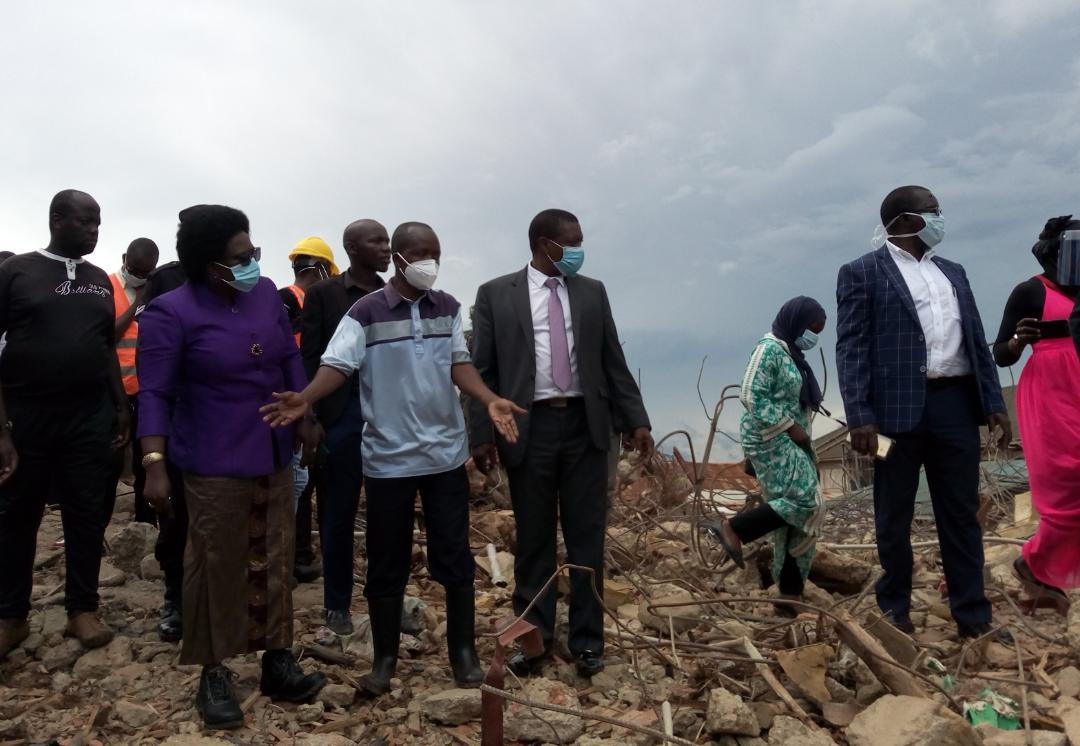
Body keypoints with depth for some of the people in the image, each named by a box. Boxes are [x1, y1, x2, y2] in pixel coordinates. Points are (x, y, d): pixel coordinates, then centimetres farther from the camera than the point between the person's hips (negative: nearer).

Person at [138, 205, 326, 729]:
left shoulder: (267, 294, 3)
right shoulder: (170, 312, -12)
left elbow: (290, 360, 13)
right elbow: (155, 394, -13)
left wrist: (305, 420, 15)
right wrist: (154, 464, -20)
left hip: (274, 457, 5)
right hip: (215, 463, -5)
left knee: (274, 561, 11)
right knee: (216, 568, 4)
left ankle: (277, 661, 24)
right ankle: (213, 675, 20)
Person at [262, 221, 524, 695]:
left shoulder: (449, 309, 5)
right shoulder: (366, 313, -6)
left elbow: (459, 364, 2)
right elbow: (337, 365, -13)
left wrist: (489, 400, -16)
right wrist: (304, 399, -33)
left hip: (445, 452, 3)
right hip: (388, 457, -2)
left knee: (455, 556, 8)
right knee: (386, 563, 8)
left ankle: (463, 651, 23)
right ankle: (384, 657, 25)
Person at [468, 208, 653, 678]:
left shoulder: (593, 292, 10)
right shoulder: (496, 294, 1)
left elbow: (613, 363, 10)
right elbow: (482, 370, 0)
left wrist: (635, 421, 3)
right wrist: (481, 434, -6)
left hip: (584, 426, 2)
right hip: (528, 428, -2)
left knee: (587, 539, 7)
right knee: (533, 541, 9)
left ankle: (586, 640, 21)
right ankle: (534, 637, 25)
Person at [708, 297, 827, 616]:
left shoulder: (793, 354, 17)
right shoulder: (770, 349, -11)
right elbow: (751, 396, -19)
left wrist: (800, 432, 12)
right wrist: (790, 427, -18)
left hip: (792, 444, 9)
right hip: (770, 441, -9)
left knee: (797, 517, 6)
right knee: (804, 501, -18)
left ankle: (790, 593, 11)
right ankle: (733, 529, -9)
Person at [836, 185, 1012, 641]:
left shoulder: (953, 273, 19)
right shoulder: (862, 273, 0)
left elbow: (977, 342, 18)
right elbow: (851, 349, -8)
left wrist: (994, 403, 9)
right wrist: (860, 417, -17)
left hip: (956, 405, 6)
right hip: (898, 408, -5)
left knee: (962, 516, 11)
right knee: (894, 518, 7)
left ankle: (973, 616, 21)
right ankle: (894, 609, 22)